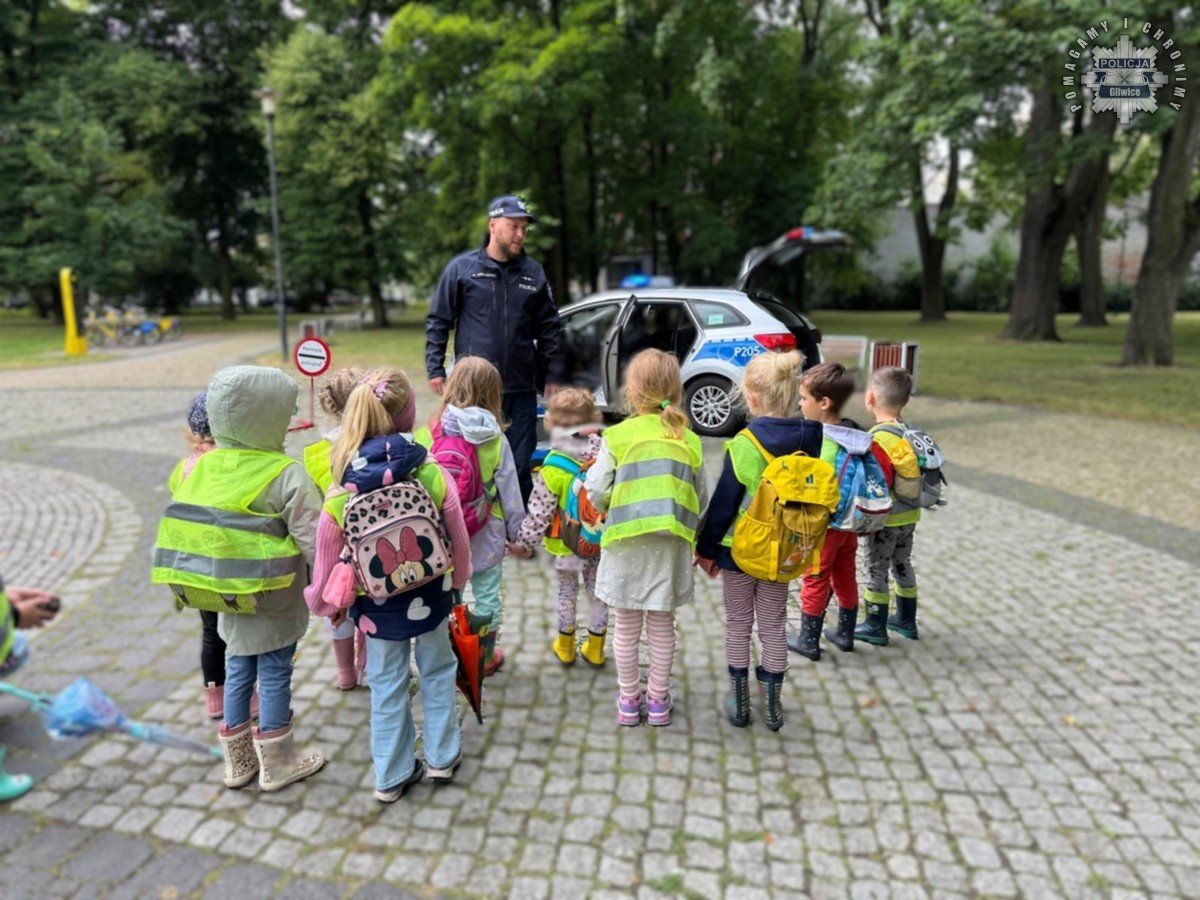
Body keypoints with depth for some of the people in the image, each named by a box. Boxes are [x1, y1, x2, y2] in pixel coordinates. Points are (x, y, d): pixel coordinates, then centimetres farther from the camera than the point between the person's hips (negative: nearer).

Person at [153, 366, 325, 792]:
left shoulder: (203, 467, -2)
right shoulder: (287, 476, -22)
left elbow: (181, 529, 6)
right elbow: (315, 543, -24)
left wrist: (194, 583, 18)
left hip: (229, 600, 6)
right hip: (274, 602, -6)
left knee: (238, 672, 19)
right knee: (274, 676, 9)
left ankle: (238, 762, 35)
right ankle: (278, 764, 25)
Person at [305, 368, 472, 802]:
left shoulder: (340, 495, -17)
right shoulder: (433, 474, -19)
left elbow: (328, 559, -8)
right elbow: (459, 539, -8)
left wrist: (325, 603, 11)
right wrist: (458, 578, 11)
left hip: (378, 605, 0)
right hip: (430, 597, 0)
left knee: (387, 685, 18)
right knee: (437, 671, 22)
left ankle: (392, 775, 32)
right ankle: (442, 756, 37)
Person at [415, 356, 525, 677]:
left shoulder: (426, 435, -12)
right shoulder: (495, 439, -11)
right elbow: (509, 491, -5)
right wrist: (517, 531, 8)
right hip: (486, 536, 0)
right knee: (487, 596, 15)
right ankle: (486, 657, 30)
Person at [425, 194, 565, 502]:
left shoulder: (534, 274, 10)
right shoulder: (462, 268, 2)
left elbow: (549, 329, 13)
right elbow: (438, 322, 5)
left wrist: (553, 376, 8)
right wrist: (435, 369, -1)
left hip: (521, 389, 2)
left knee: (520, 466, 6)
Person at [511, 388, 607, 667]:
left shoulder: (553, 469, -22)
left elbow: (539, 514, -16)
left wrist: (524, 542, -2)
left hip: (566, 544, -2)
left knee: (567, 592, 17)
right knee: (597, 592, 17)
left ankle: (565, 647, 32)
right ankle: (595, 649, 30)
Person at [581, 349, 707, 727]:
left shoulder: (617, 435, -8)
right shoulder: (689, 440, 0)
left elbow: (596, 492, -8)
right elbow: (700, 499, 6)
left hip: (627, 542, -2)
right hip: (671, 545, 2)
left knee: (626, 626, 13)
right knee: (662, 626, 15)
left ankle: (629, 701, 25)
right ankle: (658, 701, 27)